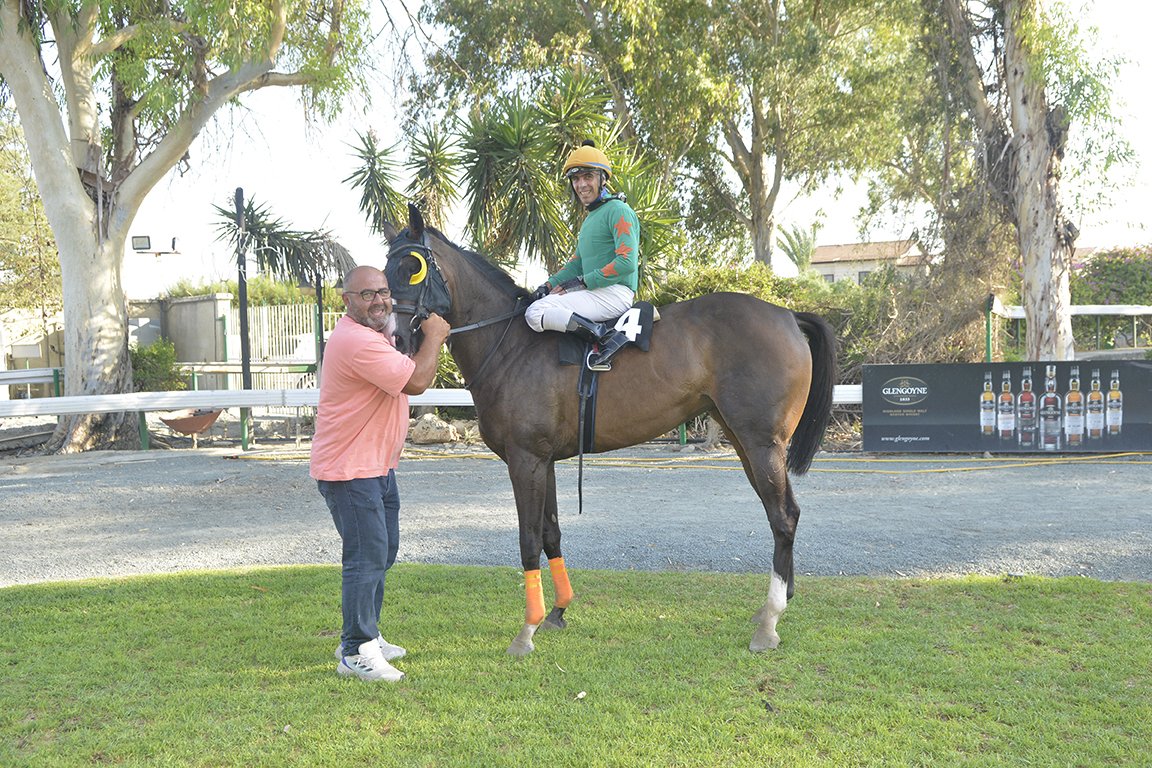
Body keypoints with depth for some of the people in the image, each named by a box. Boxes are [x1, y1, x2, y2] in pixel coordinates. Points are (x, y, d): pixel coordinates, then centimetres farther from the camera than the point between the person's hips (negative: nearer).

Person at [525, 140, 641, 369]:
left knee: (535, 313, -19)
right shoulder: (590, 218, 23)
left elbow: (626, 262, -18)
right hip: (594, 292, 10)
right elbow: (577, 263, 24)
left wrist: (582, 282, -16)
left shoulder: (618, 210, -8)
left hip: (614, 293, -10)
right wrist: (548, 285, 8)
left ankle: (607, 336, -26)